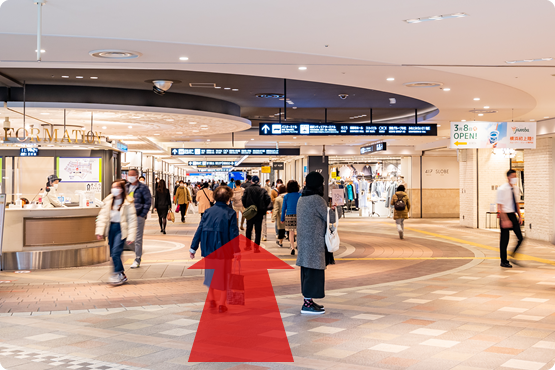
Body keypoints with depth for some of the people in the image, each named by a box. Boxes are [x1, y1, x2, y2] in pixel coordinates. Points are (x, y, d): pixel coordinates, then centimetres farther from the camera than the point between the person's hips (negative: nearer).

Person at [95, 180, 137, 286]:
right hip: (111, 227, 6)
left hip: (121, 228, -6)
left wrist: (131, 236, -12)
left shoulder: (128, 202, -8)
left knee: (116, 252, -15)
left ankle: (118, 275, -3)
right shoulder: (109, 200, 6)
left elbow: (132, 220, -7)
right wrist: (99, 231, -3)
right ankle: (122, 275, 20)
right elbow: (102, 215, 6)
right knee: (112, 253, 8)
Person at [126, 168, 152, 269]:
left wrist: (142, 214, -10)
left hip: (138, 216, -5)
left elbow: (148, 202, -5)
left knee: (138, 239, -1)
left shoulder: (143, 188, -3)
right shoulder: (126, 187, 12)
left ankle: (137, 259, 7)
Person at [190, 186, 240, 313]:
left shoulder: (208, 211, 1)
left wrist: (193, 248, 8)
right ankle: (221, 304, 8)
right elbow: (234, 233, -10)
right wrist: (237, 251, -4)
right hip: (224, 249, -3)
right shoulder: (230, 213, -7)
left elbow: (199, 230, 2)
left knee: (210, 274, 21)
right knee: (224, 276, 8)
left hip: (208, 250, 3)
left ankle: (211, 300, 25)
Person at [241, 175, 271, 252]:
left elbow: (243, 199, -11)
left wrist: (246, 207, 3)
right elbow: (268, 199, -9)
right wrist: (264, 208, 3)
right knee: (258, 230, 3)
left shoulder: (247, 189, -2)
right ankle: (256, 247, -2)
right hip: (260, 213, -1)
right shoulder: (262, 190, -2)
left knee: (249, 229, 16)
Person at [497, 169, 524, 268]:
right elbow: (500, 206, -18)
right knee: (504, 239, 1)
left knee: (520, 238, 4)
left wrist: (520, 216, 12)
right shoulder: (502, 189, -15)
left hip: (513, 215, 7)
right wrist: (505, 220, -23)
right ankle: (504, 261, 13)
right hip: (505, 215, -7)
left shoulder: (514, 188, 8)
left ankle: (513, 256, 20)